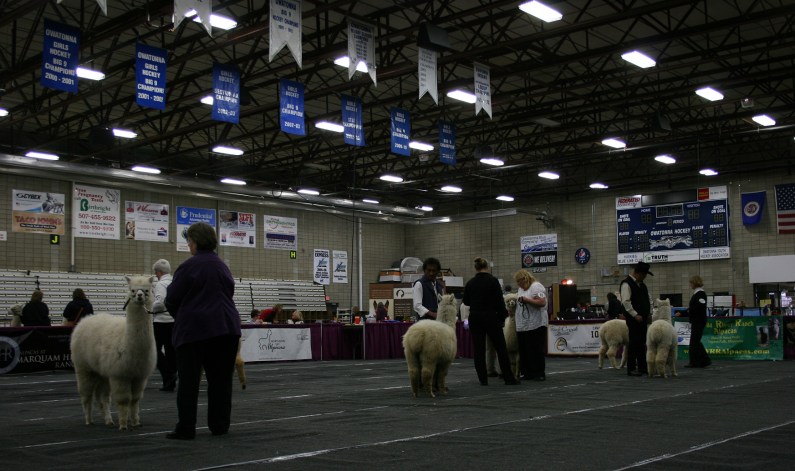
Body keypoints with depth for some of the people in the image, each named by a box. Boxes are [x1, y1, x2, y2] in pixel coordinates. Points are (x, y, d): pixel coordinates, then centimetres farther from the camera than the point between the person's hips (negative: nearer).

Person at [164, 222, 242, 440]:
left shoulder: (189, 266, -9)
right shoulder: (222, 266, 12)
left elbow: (172, 300, -4)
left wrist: (180, 317, 15)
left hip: (194, 328, -6)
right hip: (225, 326, 6)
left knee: (189, 380, 1)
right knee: (220, 379, 9)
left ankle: (185, 429, 1)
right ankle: (219, 425, 12)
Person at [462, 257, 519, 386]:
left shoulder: (470, 283, 3)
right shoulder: (493, 281, -9)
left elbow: (466, 301, 12)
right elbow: (500, 301, -10)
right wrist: (502, 317, -1)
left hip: (474, 318, 3)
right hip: (491, 318, -3)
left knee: (478, 350, 7)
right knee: (501, 348, 5)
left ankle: (483, 379, 6)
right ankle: (508, 378, 6)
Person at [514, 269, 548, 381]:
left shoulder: (536, 287, -9)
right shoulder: (521, 289, 18)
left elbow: (542, 302, -21)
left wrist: (526, 300, -21)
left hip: (535, 325, -8)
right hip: (522, 326, 8)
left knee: (536, 351, -4)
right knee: (524, 351, 7)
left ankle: (540, 374, 1)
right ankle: (527, 373, 13)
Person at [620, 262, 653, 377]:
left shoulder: (641, 284, 16)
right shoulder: (627, 284, -11)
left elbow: (648, 299, 23)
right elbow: (626, 302, -19)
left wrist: (649, 313, 11)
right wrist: (635, 315, -21)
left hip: (643, 318, 8)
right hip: (634, 318, -8)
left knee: (642, 343, 10)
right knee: (634, 342, -7)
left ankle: (642, 367, 16)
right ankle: (631, 368, -2)